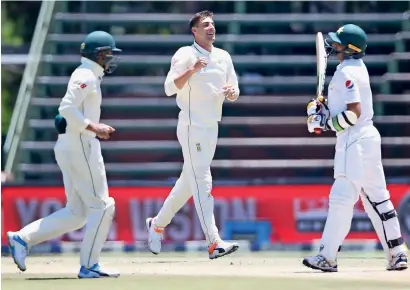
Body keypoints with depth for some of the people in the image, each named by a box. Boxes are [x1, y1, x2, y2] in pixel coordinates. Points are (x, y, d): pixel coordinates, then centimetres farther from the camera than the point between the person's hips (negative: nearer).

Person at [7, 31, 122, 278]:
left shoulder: (88, 77, 20)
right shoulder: (86, 76, -11)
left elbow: (70, 112, 24)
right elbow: (67, 109, -22)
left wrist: (96, 128, 16)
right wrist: (93, 127, -24)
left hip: (68, 146, 10)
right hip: (80, 145, -10)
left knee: (76, 212, 10)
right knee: (102, 206, -5)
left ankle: (23, 238, 5)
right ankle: (89, 266, -4)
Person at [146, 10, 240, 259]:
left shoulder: (223, 57, 12)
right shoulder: (185, 55, -8)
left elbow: (234, 91, 14)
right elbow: (170, 88, -18)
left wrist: (232, 92, -9)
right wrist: (192, 70, -32)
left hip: (212, 127, 7)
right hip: (192, 127, -7)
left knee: (190, 181, 15)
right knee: (202, 183, -12)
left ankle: (158, 224, 32)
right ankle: (214, 243, -19)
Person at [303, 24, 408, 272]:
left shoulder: (346, 73, -15)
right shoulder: (358, 66, 14)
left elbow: (354, 112, -22)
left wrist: (327, 123, -12)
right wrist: (323, 107, 10)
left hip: (354, 141, -10)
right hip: (367, 135, 10)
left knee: (342, 196, -10)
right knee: (376, 197, 11)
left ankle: (328, 257, -11)